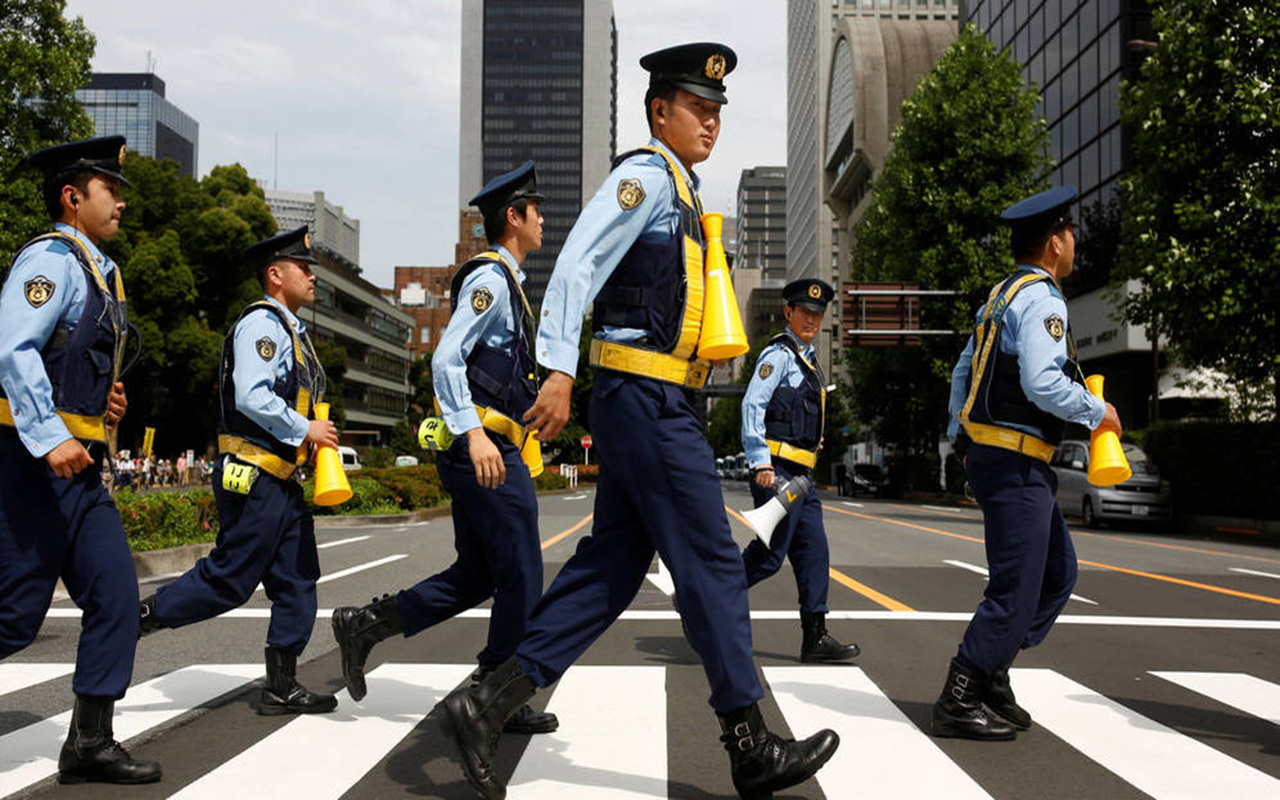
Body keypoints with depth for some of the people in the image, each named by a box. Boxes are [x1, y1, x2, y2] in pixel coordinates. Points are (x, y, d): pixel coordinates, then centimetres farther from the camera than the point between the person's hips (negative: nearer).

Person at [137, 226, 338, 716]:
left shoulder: (290, 330, 19)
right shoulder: (262, 323, -12)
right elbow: (251, 398, -24)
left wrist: (312, 437, 10)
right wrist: (305, 429, -16)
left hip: (280, 481, 10)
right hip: (254, 478, -10)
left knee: (297, 582, 8)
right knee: (229, 579, -5)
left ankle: (282, 687, 13)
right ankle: (142, 617, 11)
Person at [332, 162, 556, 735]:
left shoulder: (501, 281, 21)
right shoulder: (490, 278, -10)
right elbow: (446, 358, -21)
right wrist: (474, 434, -29)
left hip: (487, 450, 10)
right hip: (485, 449, -10)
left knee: (475, 576, 13)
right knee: (520, 577, -2)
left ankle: (364, 624, 13)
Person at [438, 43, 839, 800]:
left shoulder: (679, 193, 22)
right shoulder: (645, 174, -8)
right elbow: (577, 264, -18)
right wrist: (560, 371, -25)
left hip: (654, 404, 10)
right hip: (648, 400, -10)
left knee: (610, 568, 8)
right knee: (713, 566, -4)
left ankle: (488, 703, 8)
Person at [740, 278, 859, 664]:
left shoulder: (806, 358, 21)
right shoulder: (779, 354, -8)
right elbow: (752, 406, -17)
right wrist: (761, 463, -23)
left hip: (798, 474, 10)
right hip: (776, 470, -10)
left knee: (813, 553, 7)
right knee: (769, 553, -9)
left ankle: (815, 637, 10)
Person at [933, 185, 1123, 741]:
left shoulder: (1000, 297, 17)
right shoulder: (1041, 300, -13)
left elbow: (962, 373, 20)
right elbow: (1043, 383, -25)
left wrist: (959, 443, 23)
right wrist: (1098, 413, -10)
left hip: (990, 454, 10)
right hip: (1014, 463, -10)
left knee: (1057, 574, 16)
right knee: (1016, 588, -6)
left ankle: (990, 674, 19)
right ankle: (958, 703, 1)